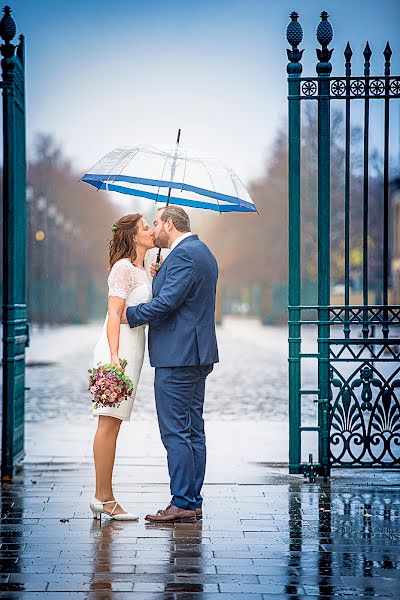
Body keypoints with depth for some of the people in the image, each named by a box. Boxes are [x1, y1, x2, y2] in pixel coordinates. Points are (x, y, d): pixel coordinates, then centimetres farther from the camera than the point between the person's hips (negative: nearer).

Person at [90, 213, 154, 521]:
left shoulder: (141, 270, 19)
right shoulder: (123, 267, -9)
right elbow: (114, 315, -15)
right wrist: (114, 357, -23)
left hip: (132, 348, 10)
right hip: (119, 346, -10)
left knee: (112, 424, 8)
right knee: (110, 423, -7)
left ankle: (103, 497, 11)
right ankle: (104, 498, -5)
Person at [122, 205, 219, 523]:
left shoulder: (183, 254, -14)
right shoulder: (202, 252, 19)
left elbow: (166, 302, -21)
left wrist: (130, 314, -8)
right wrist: (158, 278, 11)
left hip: (177, 356, -11)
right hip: (197, 354, 11)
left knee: (175, 431, -7)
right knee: (193, 430, 11)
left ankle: (182, 503, -5)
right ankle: (193, 502, 15)